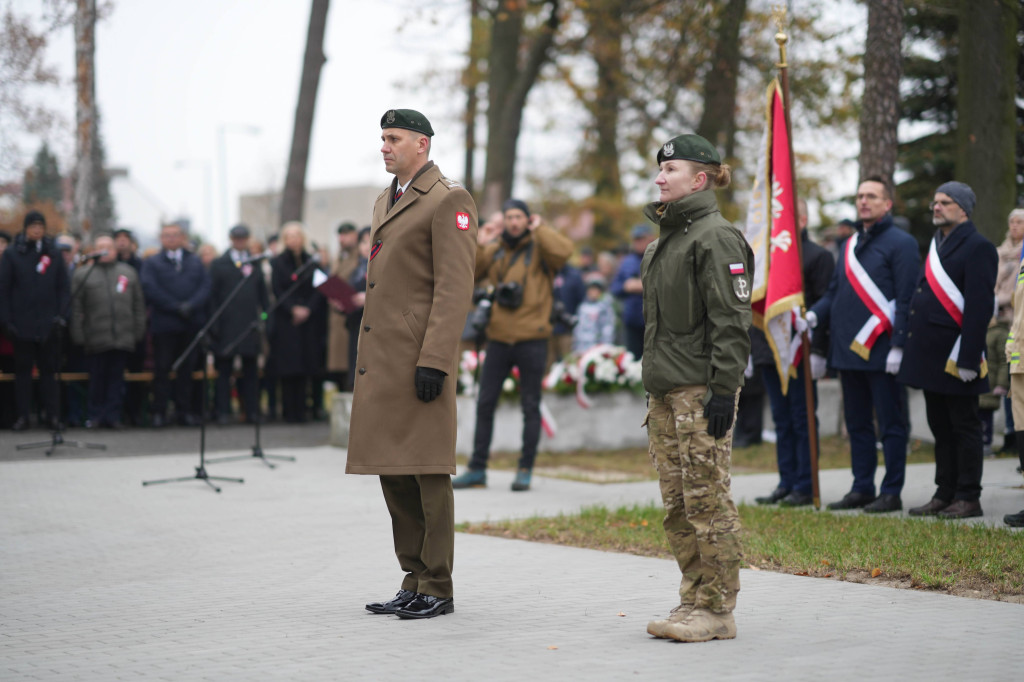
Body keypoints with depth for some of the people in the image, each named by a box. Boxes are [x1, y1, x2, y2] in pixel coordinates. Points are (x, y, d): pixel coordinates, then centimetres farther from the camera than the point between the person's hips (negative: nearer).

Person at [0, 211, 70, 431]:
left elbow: (63, 288, 7)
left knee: (48, 370, 5)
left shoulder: (53, 253, 6)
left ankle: (51, 414, 9)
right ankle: (23, 415, 8)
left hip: (47, 324, 1)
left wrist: (61, 315, -3)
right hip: (22, 324, -1)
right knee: (23, 369, 4)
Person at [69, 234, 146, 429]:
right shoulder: (82, 274, 7)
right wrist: (79, 336, -5)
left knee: (116, 378, 3)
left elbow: (139, 304, 14)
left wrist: (138, 332, 6)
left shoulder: (128, 272, 15)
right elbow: (76, 308, 2)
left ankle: (112, 415, 8)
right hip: (96, 339, -2)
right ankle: (96, 416, 10)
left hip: (123, 338, 2)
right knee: (97, 379, 1)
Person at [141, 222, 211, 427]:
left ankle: (184, 411, 10)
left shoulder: (195, 262, 15)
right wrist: (176, 307, -15)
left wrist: (191, 306, -14)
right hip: (164, 324, -3)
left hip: (192, 323, 3)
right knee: (162, 370, -1)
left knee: (187, 369, 5)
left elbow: (205, 286, 3)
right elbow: (150, 289, -7)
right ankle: (159, 412, 3)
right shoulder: (151, 263, 6)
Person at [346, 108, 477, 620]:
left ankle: (437, 590, 3)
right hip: (382, 361, 9)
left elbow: (455, 289, -14)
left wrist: (434, 361, -21)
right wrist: (366, 360, 20)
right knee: (393, 474, 11)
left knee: (428, 475, -4)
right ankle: (414, 582, 20)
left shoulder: (448, 200, -7)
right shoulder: (385, 202, 20)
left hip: (420, 360, -9)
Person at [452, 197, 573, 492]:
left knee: (530, 406, 2)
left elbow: (564, 250, -21)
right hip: (498, 338, 4)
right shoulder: (494, 250, 13)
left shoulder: (539, 248, 0)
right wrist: (475, 243, -4)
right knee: (485, 404, 5)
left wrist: (539, 229, -10)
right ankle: (477, 469, 12)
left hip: (531, 339, -4)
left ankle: (525, 470, 9)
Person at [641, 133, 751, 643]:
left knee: (707, 499, -6)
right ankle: (693, 601, 18)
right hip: (664, 390, 9)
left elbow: (731, 321, -16)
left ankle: (716, 610, -1)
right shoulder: (663, 240, 19)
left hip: (701, 390, -9)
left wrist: (724, 390, -20)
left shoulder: (716, 237, -10)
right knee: (676, 505, 10)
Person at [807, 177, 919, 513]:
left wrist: (898, 346, -17)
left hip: (881, 351, -8)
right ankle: (861, 489, 19)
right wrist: (815, 314, -1)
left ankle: (891, 493, 4)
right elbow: (834, 290, 19)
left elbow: (906, 299, -11)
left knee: (890, 425, 0)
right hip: (848, 349, 8)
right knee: (857, 424, 12)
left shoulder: (900, 242, -6)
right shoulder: (850, 245, 16)